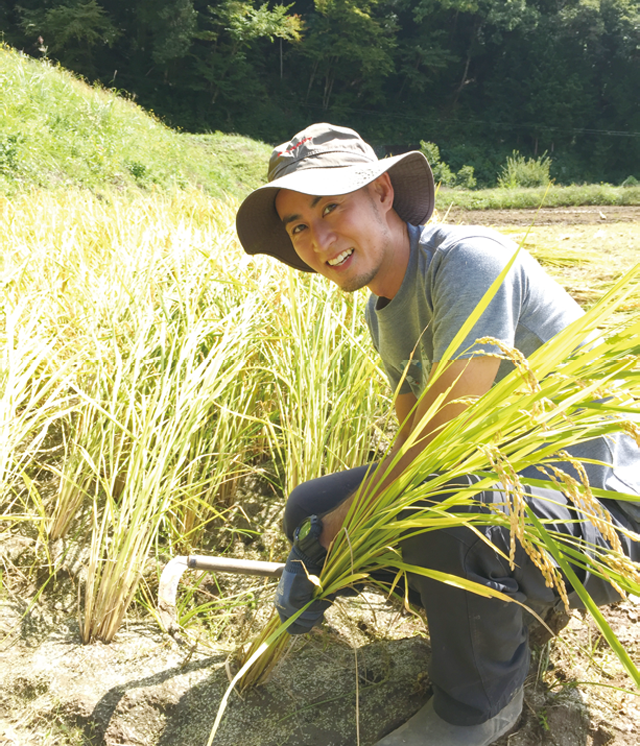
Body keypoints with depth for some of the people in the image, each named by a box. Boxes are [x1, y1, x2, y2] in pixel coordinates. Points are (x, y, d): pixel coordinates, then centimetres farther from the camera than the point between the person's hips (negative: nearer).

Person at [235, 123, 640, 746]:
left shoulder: (471, 259, -24)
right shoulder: (383, 309, 5)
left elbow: (437, 440, -28)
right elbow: (411, 448, 7)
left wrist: (331, 532, -15)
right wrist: (312, 558, -3)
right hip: (502, 489, 9)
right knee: (310, 508, 4)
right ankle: (517, 602, 15)